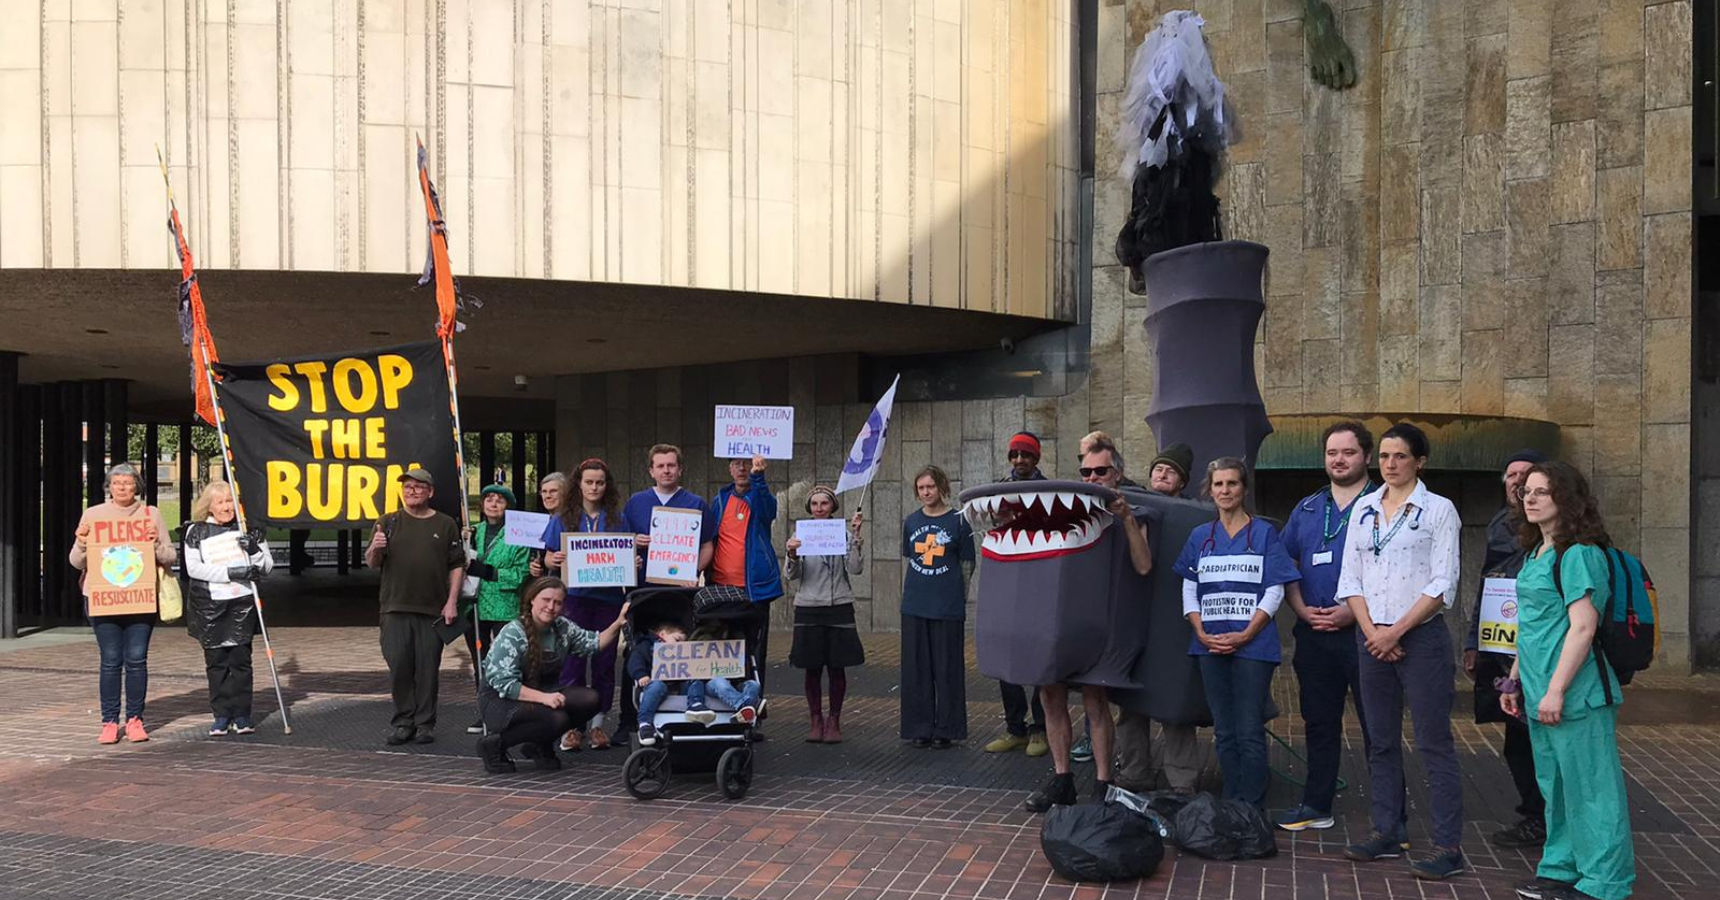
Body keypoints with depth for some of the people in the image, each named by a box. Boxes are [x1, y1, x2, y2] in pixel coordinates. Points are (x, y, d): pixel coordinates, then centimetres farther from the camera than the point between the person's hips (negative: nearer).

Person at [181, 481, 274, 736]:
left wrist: (254, 551, -11)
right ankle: (221, 716, 10)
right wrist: (230, 573, -16)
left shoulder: (249, 529, 9)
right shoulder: (196, 531, 4)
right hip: (209, 605, -1)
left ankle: (241, 715, 8)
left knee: (241, 659, 1)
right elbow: (193, 568, -6)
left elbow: (267, 566, 10)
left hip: (243, 603, 1)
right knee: (216, 661, 3)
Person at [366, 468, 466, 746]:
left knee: (427, 668, 1)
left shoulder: (445, 525, 7)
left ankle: (425, 723, 9)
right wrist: (375, 548, -15)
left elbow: (457, 565, 6)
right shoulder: (388, 523, 10)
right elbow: (371, 563, 8)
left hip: (433, 609, -1)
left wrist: (452, 601, -2)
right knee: (398, 666, -1)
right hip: (395, 608, 1)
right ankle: (403, 722, 9)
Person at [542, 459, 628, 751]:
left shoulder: (617, 519, 9)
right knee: (573, 659, -4)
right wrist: (555, 560, -17)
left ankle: (597, 722, 13)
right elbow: (548, 557, 5)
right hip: (574, 597, -1)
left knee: (604, 659, 3)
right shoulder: (563, 518, 7)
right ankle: (572, 725, 3)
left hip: (608, 596, 1)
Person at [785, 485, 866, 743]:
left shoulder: (844, 534, 1)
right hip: (808, 608, 1)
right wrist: (792, 554, -20)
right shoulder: (801, 534, 4)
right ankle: (816, 721, 16)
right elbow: (793, 576, -1)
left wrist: (855, 535, -15)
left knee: (837, 668, 4)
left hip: (839, 607, -1)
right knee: (812, 669, 5)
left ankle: (834, 721, 15)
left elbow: (855, 569, -9)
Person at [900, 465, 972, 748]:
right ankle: (920, 728, 16)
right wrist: (906, 594, 12)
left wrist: (961, 597, 2)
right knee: (916, 668, 7)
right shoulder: (911, 521, 8)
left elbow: (966, 563, 3)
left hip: (948, 607, -3)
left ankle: (946, 729, 12)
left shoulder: (958, 521, -2)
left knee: (947, 668, 2)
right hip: (915, 606, 3)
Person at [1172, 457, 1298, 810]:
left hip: (1253, 645, -3)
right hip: (1211, 645, 4)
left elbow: (1274, 592, -3)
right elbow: (1189, 591, 11)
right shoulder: (1200, 537, 12)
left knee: (1250, 733, -4)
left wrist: (1245, 635, -13)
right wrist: (1201, 633, -5)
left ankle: (1253, 810, 5)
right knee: (1224, 733, 10)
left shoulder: (1264, 533, 2)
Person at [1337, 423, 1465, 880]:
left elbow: (1442, 585, -9)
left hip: (1421, 637, -5)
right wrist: (1371, 631, -4)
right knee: (1381, 742, 11)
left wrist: (1396, 632, -13)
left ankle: (1448, 846, 0)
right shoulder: (1364, 508, 11)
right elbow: (1350, 578, 8)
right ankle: (1386, 833, 20)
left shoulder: (1438, 510, -3)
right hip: (1371, 638, 5)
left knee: (1434, 743, -4)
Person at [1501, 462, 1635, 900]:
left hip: (1575, 692, -9)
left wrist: (1556, 690, -22)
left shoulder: (1579, 554, -14)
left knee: (1590, 788, -1)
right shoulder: (1535, 554, 14)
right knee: (1554, 785, 16)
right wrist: (1515, 680, 19)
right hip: (1538, 692, 9)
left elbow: (1582, 627, -19)